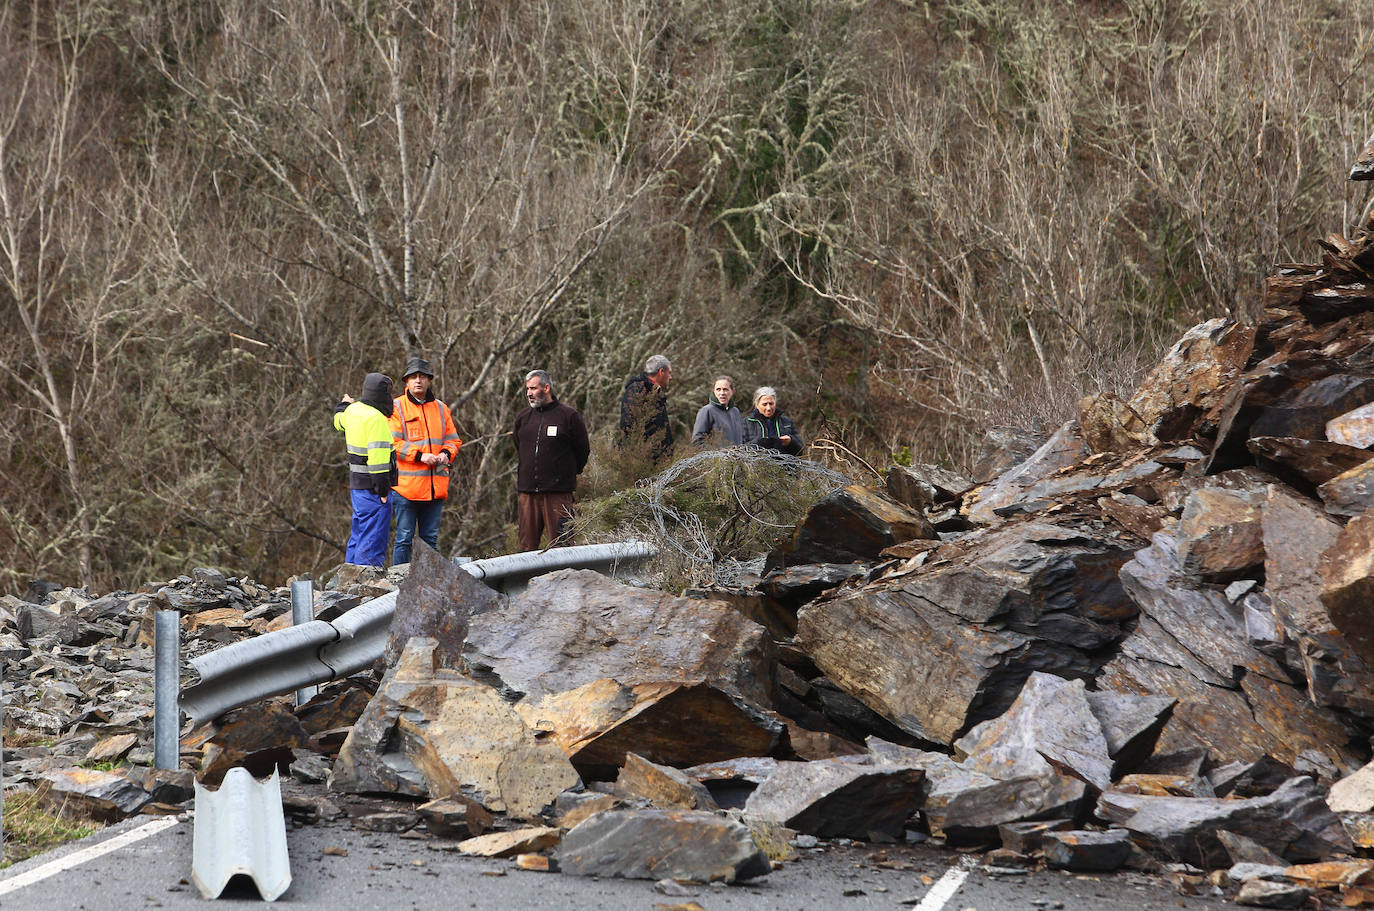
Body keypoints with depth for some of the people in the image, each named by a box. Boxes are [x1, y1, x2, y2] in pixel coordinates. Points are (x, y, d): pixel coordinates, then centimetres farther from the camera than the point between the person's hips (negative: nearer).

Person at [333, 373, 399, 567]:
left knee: (359, 534, 18)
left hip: (356, 484, 9)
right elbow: (377, 454, -23)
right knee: (373, 537, -7)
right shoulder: (376, 418, -19)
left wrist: (343, 405, 55)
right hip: (371, 486, -9)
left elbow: (339, 422, 34)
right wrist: (382, 488, -21)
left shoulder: (353, 411, 9)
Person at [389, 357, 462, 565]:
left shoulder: (441, 409, 15)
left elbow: (453, 440, 17)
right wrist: (419, 455, -19)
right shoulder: (397, 408, 0)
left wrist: (446, 454, -5)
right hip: (406, 485, -5)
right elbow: (393, 442, -8)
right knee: (404, 538, -3)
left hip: (436, 486, 5)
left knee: (430, 538, 10)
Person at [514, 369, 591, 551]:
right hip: (527, 492, 5)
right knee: (527, 547, 4)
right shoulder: (523, 418, 13)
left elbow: (583, 451, 6)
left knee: (560, 545, -7)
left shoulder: (568, 415, -2)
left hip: (558, 493, -5)